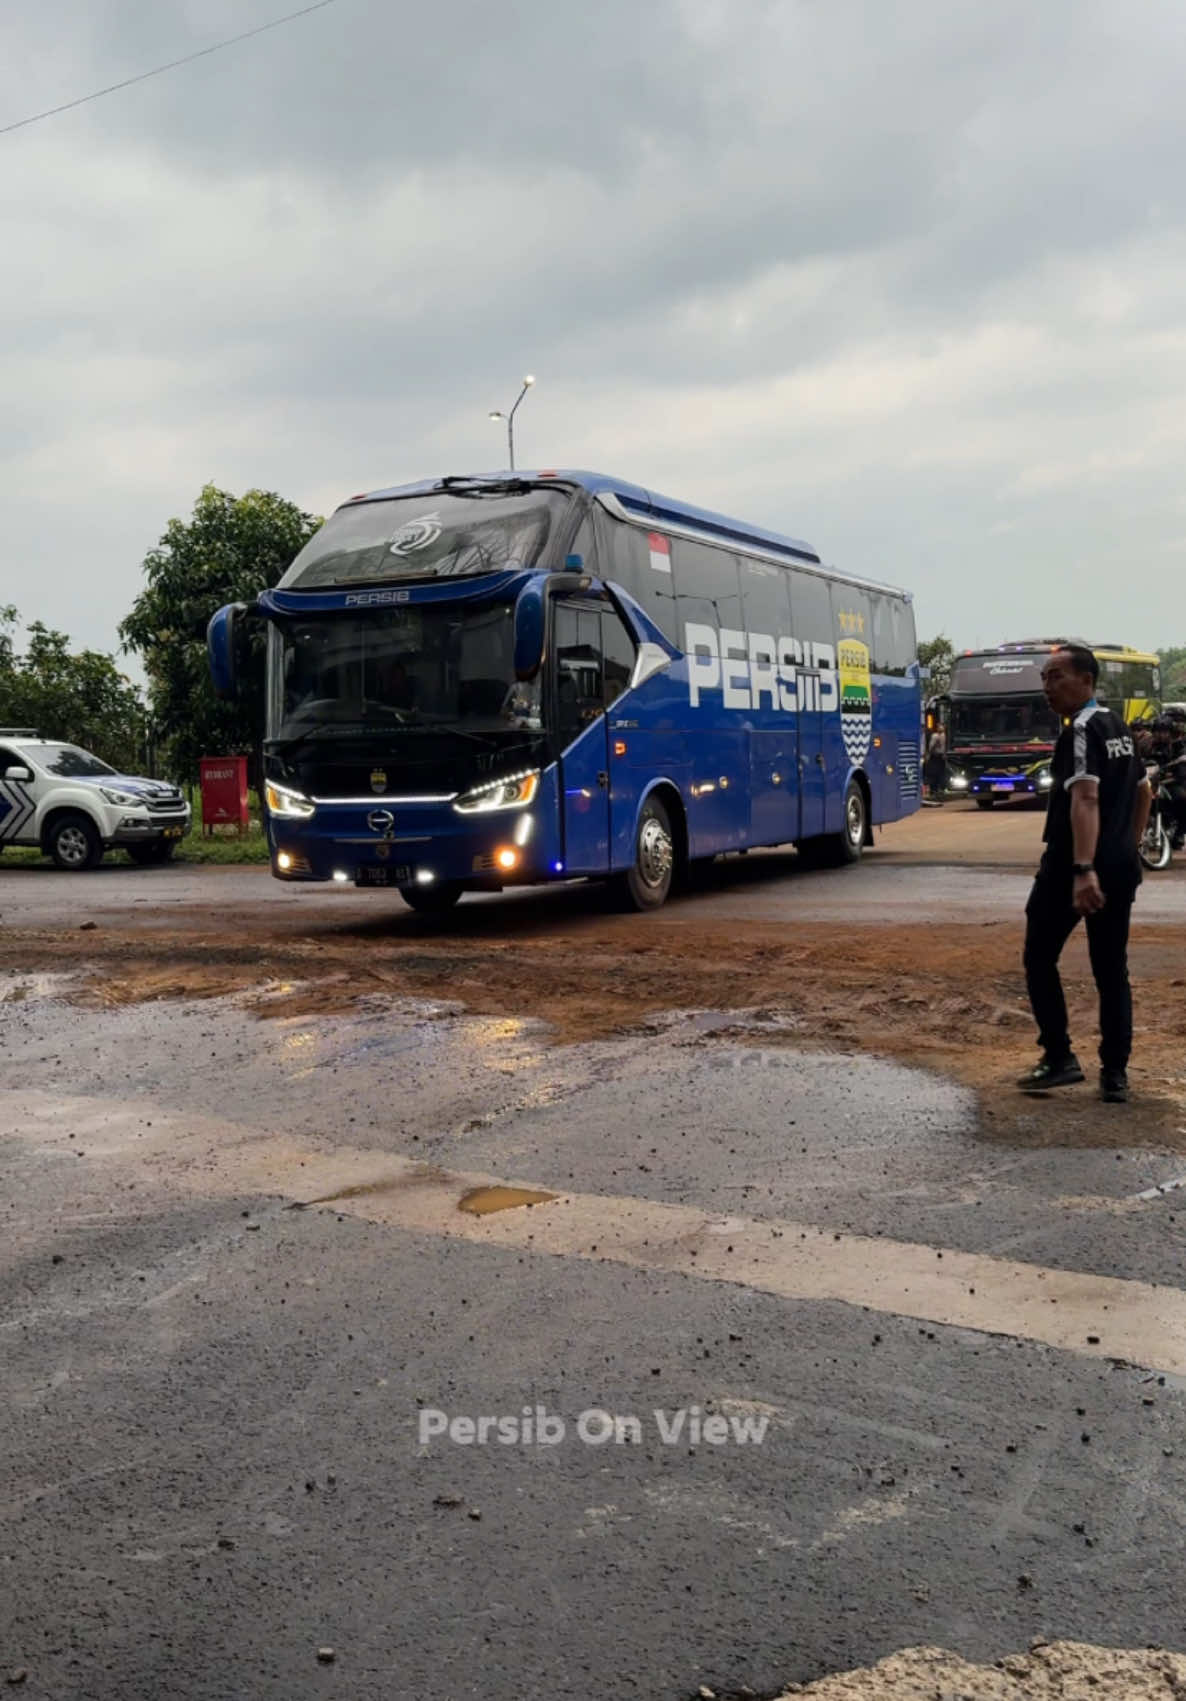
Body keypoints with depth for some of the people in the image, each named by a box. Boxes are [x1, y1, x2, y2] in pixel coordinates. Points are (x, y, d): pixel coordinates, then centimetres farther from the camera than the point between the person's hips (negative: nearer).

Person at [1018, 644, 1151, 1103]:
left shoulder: (1081, 730, -13)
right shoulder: (1119, 729, 16)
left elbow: (1085, 798, -26)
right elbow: (1144, 794, 26)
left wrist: (1082, 870, -35)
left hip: (1073, 865, -8)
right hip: (1121, 867, 8)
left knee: (1039, 958, 5)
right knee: (1112, 969, 10)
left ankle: (1059, 1058, 4)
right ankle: (1115, 1073, 10)